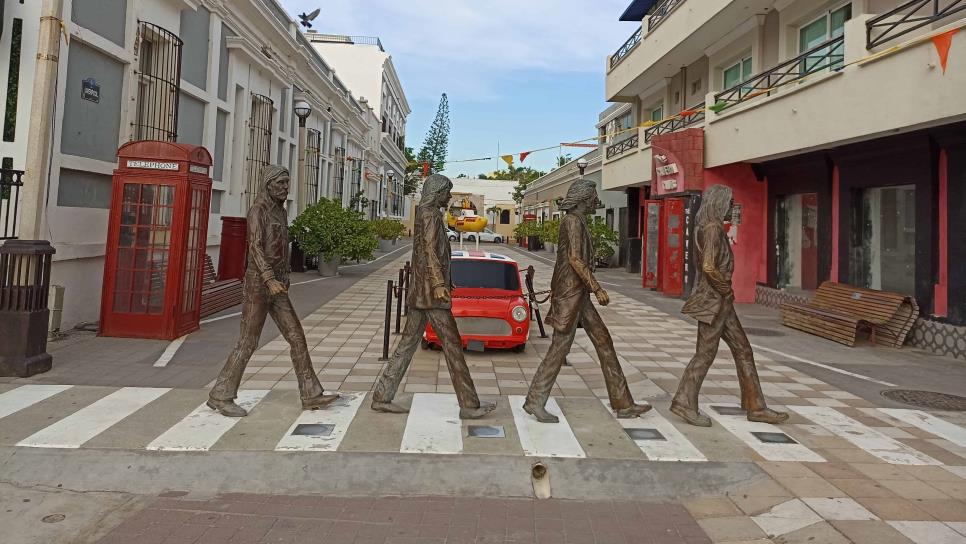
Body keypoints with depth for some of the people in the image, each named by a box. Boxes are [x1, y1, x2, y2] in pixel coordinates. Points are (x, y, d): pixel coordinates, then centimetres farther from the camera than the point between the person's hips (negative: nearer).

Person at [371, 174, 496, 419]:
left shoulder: (425, 214, 20)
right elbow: (430, 250, -20)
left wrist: (443, 281, 28)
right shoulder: (430, 214, -10)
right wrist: (439, 284, -25)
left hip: (420, 291, 10)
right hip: (430, 290, -10)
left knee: (408, 342, 9)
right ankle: (469, 405, -1)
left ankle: (382, 397, 12)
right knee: (452, 344, -6)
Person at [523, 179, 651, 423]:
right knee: (560, 347, -4)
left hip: (578, 294, 10)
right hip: (570, 292, -10)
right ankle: (535, 401, 7)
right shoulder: (573, 220, -12)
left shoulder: (576, 220, 18)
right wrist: (597, 288, -21)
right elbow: (575, 259, -22)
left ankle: (622, 403, 13)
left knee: (604, 342, 8)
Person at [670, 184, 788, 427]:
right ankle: (684, 402, 9)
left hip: (721, 301, 10)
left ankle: (755, 407, 18)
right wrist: (726, 289, -13)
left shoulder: (710, 226, 14)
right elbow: (709, 267, -27)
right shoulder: (712, 228, -16)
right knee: (705, 353, -2)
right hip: (713, 300, -10)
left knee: (743, 350, 11)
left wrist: (726, 290, 15)